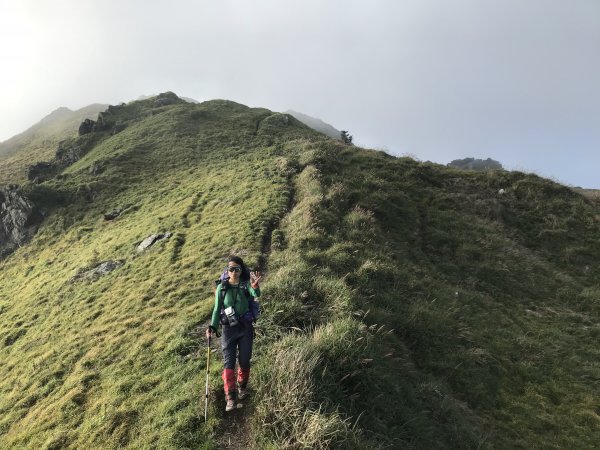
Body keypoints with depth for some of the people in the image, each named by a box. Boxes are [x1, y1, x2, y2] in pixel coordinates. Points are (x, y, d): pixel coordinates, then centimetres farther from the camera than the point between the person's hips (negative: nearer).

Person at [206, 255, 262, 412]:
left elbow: (256, 294, -29)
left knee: (244, 361, 10)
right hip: (228, 329, 0)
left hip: (246, 328, 0)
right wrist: (212, 327, -14)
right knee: (228, 363, -6)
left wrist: (255, 286, -52)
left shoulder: (246, 284, -7)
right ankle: (231, 398, -2)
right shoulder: (222, 287, -3)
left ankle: (242, 388, 34)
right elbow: (217, 309, 0)